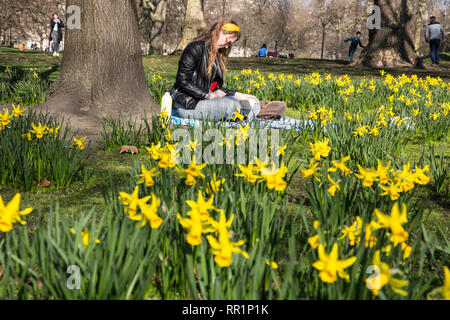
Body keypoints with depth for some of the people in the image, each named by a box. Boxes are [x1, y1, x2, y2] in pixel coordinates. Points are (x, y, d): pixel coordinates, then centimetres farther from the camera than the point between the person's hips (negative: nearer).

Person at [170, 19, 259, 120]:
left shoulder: (217, 54, 17)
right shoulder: (197, 48, -11)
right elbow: (183, 81, -17)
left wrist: (238, 95, 6)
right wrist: (208, 95, -21)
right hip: (188, 104, -9)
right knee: (232, 105, -31)